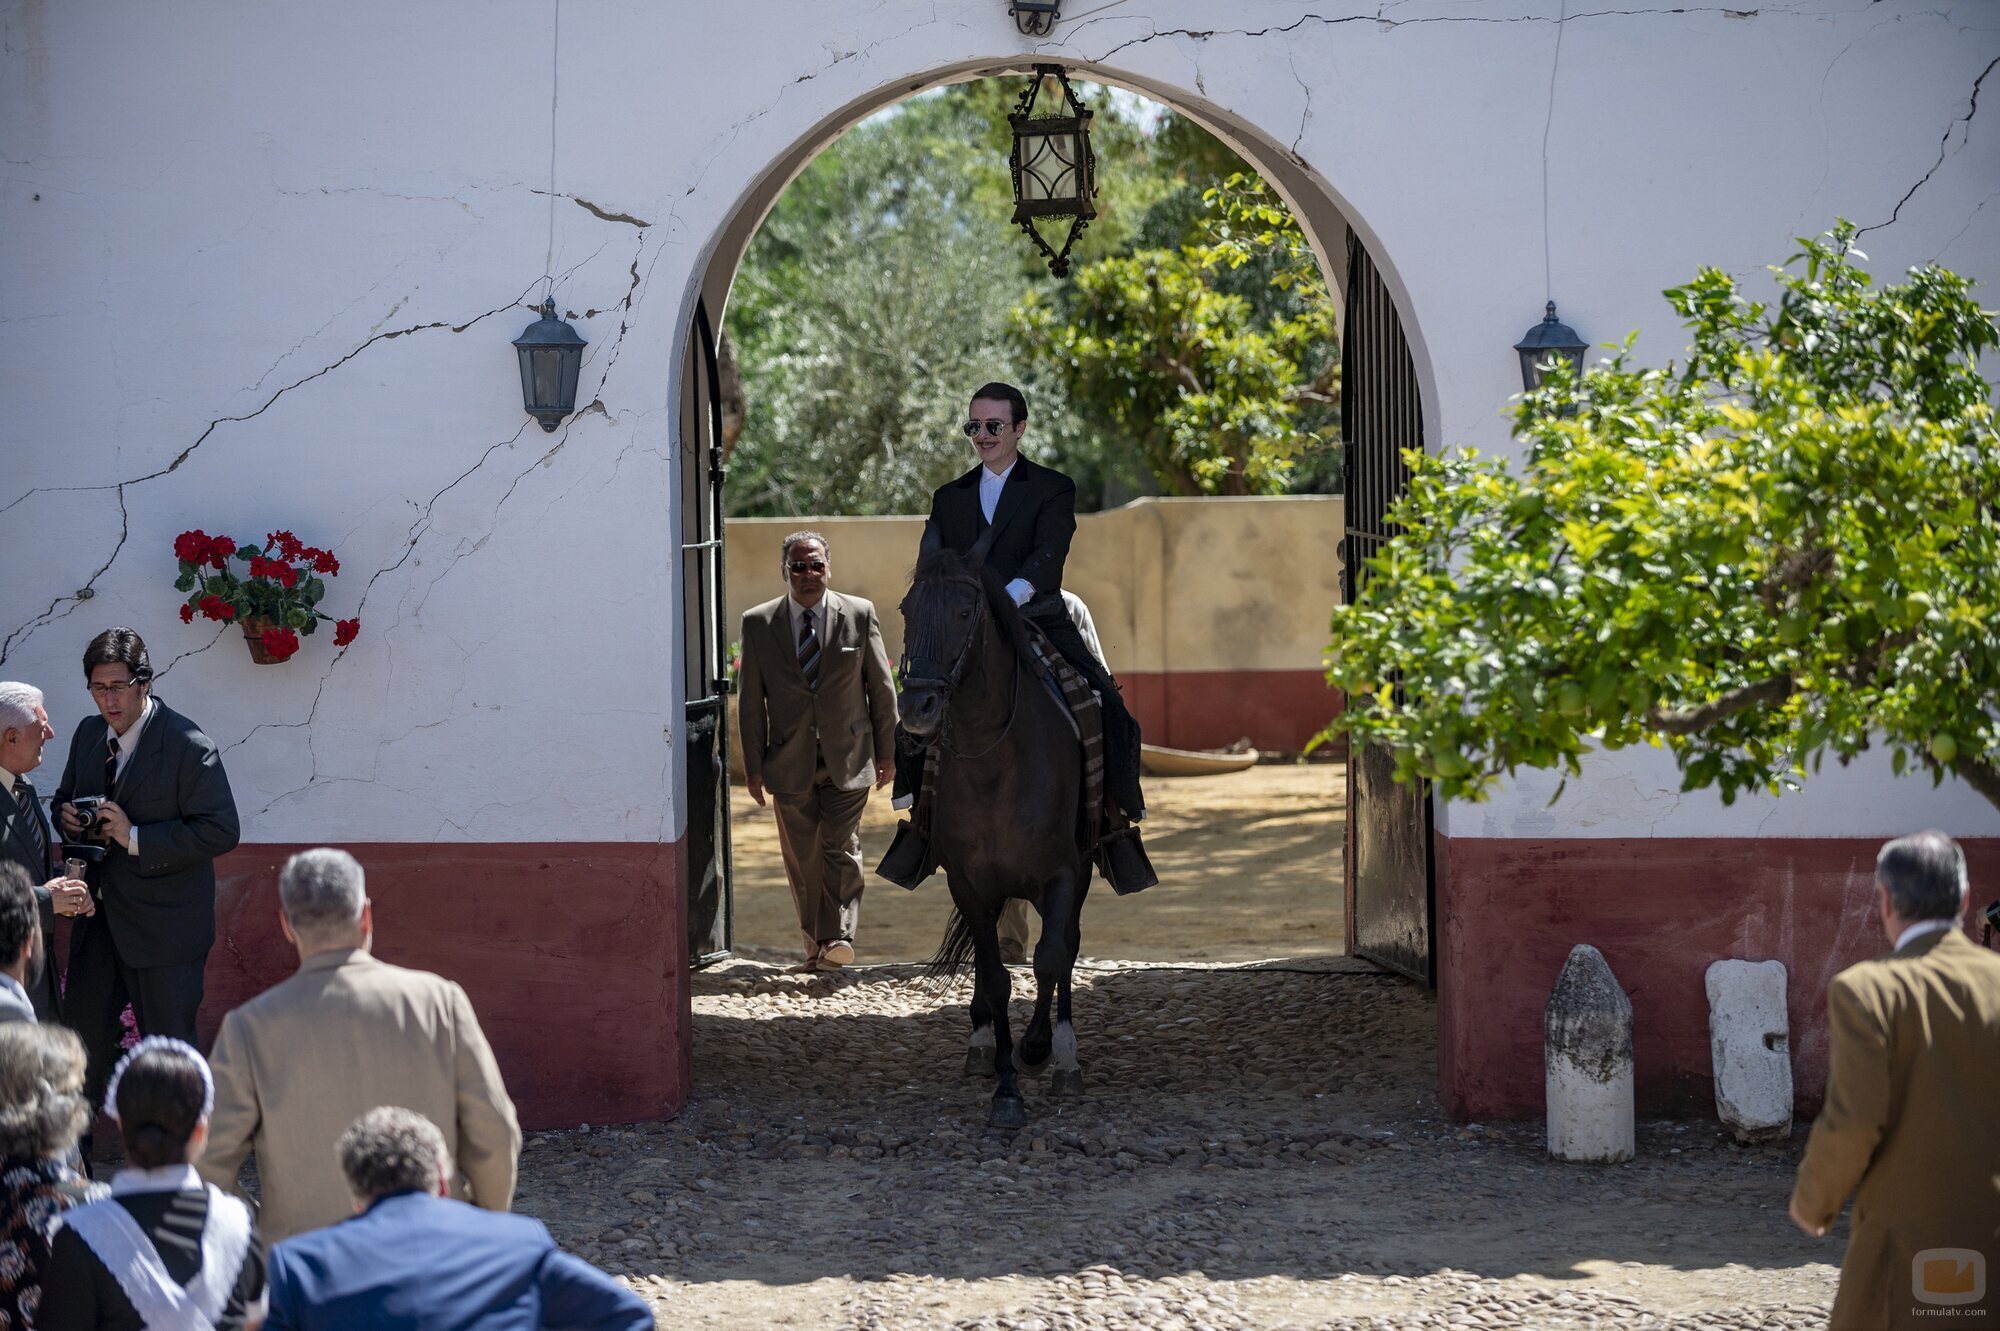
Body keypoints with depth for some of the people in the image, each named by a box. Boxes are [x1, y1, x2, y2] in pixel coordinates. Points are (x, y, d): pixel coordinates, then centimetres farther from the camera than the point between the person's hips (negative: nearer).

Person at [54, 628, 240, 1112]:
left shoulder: (189, 748, -17)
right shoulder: (88, 734, 6)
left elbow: (221, 831, -19)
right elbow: (66, 797, 21)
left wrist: (136, 838, -24)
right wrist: (67, 816, -5)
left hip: (163, 927, -7)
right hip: (98, 918, 7)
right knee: (83, 1035, 13)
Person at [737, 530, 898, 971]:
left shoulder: (860, 614, 0)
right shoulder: (758, 623, 1)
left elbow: (881, 688, 6)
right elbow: (749, 699, 4)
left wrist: (886, 752, 6)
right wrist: (754, 765, 1)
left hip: (849, 757, -1)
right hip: (790, 762, 1)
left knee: (842, 848, -9)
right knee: (802, 859, 7)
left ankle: (838, 937, -13)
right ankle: (814, 943, 16)